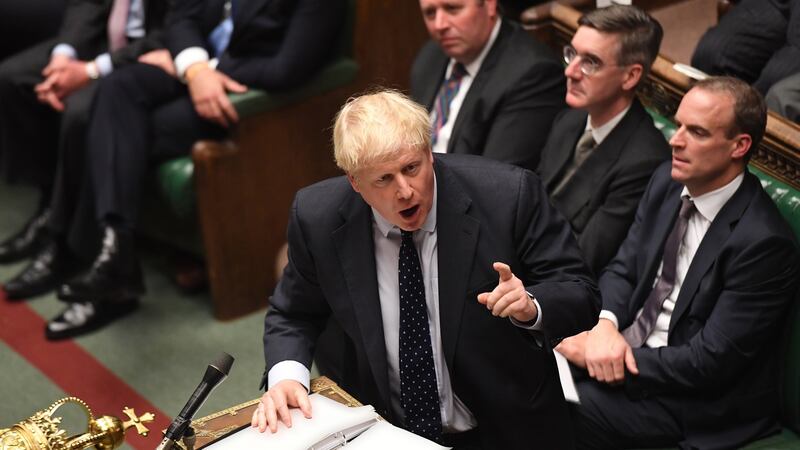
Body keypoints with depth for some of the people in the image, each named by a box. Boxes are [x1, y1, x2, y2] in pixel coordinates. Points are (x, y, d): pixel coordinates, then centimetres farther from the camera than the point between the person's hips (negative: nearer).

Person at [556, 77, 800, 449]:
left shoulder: (763, 242, -22)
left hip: (697, 400, -7)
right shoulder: (667, 181, 1)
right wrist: (605, 325, -16)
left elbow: (708, 363, -21)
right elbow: (622, 269, 6)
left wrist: (611, 358, -20)